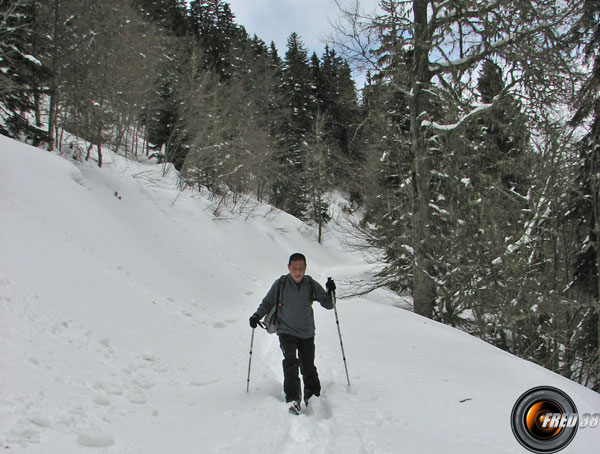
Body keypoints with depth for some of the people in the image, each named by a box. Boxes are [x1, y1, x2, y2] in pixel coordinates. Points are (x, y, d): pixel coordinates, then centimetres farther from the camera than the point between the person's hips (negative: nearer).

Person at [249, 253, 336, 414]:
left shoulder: (311, 285, -6)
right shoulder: (280, 284, -9)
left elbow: (328, 304, -4)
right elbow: (267, 302, 3)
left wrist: (330, 292, -23)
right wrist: (257, 315, -13)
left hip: (307, 333, 2)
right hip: (286, 331, -2)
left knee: (308, 366, 10)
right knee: (291, 362, -21)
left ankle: (313, 396, 33)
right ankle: (293, 399, -19)